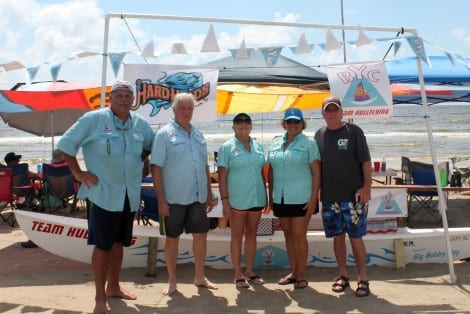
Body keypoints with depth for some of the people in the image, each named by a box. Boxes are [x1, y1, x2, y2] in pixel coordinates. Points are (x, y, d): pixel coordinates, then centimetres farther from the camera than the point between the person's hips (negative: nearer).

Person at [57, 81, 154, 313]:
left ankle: (113, 287, 32)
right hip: (103, 194, -5)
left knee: (118, 242, 16)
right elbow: (66, 144, -5)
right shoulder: (94, 119, -8)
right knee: (103, 244, -2)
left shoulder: (140, 123, 6)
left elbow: (151, 145, 24)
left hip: (130, 195, 6)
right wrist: (78, 173, -8)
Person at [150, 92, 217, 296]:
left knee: (201, 235, 11)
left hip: (198, 197, 6)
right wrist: (161, 199, -15)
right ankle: (172, 281, 22)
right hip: (174, 198, -5)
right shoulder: (165, 134, -6)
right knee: (172, 238, 7)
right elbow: (156, 168, -11)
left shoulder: (198, 135, 12)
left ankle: (200, 277, 28)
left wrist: (209, 194, 13)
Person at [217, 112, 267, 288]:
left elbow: (261, 173, 15)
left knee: (251, 234, 12)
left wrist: (265, 196, 11)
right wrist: (224, 200, -13)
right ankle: (238, 275, 13)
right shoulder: (227, 147, -4)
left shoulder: (258, 146, 9)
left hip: (256, 199, 5)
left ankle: (250, 271, 24)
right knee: (237, 236, 5)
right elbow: (222, 176, -7)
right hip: (237, 200, -5)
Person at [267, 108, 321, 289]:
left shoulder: (308, 143, -4)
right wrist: (271, 196, 12)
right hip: (280, 199, 5)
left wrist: (313, 198, -13)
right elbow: (271, 172, 15)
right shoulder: (275, 144, 10)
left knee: (299, 235, -1)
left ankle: (301, 275, 11)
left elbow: (316, 172, -7)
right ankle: (293, 272, 25)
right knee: (288, 234, 13)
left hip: (301, 199, -5)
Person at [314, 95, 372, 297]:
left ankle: (362, 278, 12)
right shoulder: (319, 135, 9)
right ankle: (342, 275, 24)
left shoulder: (353, 131, -2)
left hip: (353, 196, -3)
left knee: (355, 237, 0)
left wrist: (366, 187, -12)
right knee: (338, 237, 11)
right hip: (329, 197, 4)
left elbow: (365, 161, -4)